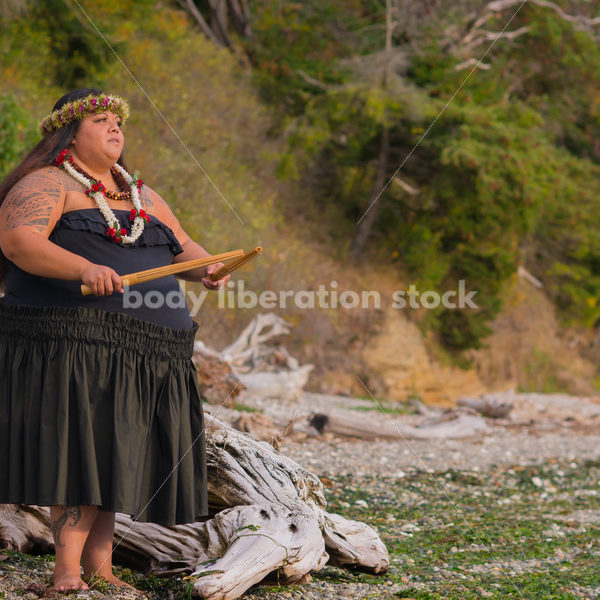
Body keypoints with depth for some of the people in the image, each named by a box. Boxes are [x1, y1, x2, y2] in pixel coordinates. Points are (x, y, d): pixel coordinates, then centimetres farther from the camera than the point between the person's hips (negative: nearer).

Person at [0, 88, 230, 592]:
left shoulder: (143, 197, 24)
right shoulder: (46, 185, 1)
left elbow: (184, 248, 22)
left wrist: (206, 268, -2)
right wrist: (84, 268, -30)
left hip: (142, 355, 7)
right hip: (71, 342, -7)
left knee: (115, 455, 6)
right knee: (78, 444, -14)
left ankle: (99, 567, 10)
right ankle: (68, 570, -14)